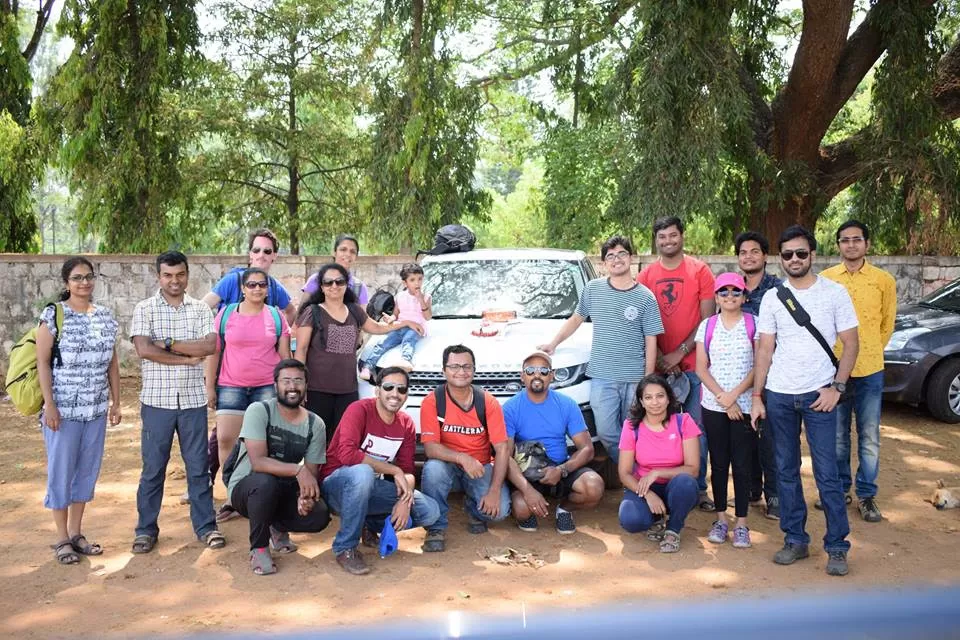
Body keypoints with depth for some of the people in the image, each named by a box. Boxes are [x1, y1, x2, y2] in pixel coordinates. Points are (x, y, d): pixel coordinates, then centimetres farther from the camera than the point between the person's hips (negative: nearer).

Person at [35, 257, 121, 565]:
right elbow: (43, 363, -9)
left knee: (88, 470, 11)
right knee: (61, 471, 3)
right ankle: (62, 539, 15)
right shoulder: (53, 315, -7)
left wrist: (116, 402, 9)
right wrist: (49, 404, -14)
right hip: (63, 409, -5)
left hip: (95, 409, 5)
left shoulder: (106, 317, 7)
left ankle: (76, 533, 24)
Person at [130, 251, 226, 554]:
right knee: (153, 466, 7)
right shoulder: (144, 309, 0)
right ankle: (146, 529, 20)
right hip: (157, 400, -1)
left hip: (193, 400, 1)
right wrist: (188, 357, -12)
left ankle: (205, 525, 18)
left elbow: (210, 346, -10)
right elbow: (144, 349, -14)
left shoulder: (200, 309, 5)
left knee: (198, 465, 8)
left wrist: (169, 343, -14)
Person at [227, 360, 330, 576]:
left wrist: (306, 495, -27)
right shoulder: (259, 410, -17)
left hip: (284, 492, 4)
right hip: (246, 488, -4)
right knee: (265, 482, -38)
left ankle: (278, 527, 12)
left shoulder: (315, 424, -5)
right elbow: (258, 462, -27)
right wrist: (297, 470, -39)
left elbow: (312, 473, -5)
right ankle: (259, 548, -12)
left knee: (319, 516, -24)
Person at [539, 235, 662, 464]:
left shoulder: (645, 297, -1)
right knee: (606, 434, -3)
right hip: (601, 378, 2)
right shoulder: (593, 289, 6)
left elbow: (651, 342, 0)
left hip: (635, 379, -1)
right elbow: (576, 319, 20)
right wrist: (553, 343, 12)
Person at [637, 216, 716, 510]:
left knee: (697, 428, 1)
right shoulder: (646, 275, 7)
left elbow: (708, 319, -2)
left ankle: (699, 488, 12)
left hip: (694, 364, -1)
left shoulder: (700, 270, 1)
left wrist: (680, 352, -9)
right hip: (659, 365, 1)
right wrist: (661, 359, -4)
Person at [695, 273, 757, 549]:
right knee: (719, 463, 8)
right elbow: (701, 369, 1)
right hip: (713, 405, 2)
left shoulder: (754, 324, 0)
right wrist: (723, 399, -9)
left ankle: (741, 523, 10)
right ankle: (721, 519, 18)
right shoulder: (707, 326, 4)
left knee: (742, 464, 1)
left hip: (745, 405, -1)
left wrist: (735, 394, -13)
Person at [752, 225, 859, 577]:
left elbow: (850, 344, 0)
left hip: (819, 395, -3)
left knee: (827, 474, -3)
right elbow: (764, 350, 6)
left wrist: (835, 387, -9)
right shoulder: (772, 298, 5)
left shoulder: (835, 293, -1)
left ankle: (836, 547, 9)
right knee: (786, 471, 9)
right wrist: (756, 396, 2)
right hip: (779, 396, 3)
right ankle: (795, 540, 21)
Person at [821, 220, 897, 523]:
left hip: (869, 370, 0)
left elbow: (887, 324, 10)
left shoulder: (884, 280, -1)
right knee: (837, 435, 11)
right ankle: (839, 488, 26)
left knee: (869, 437, 5)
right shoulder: (825, 279, 0)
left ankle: (866, 494, 18)